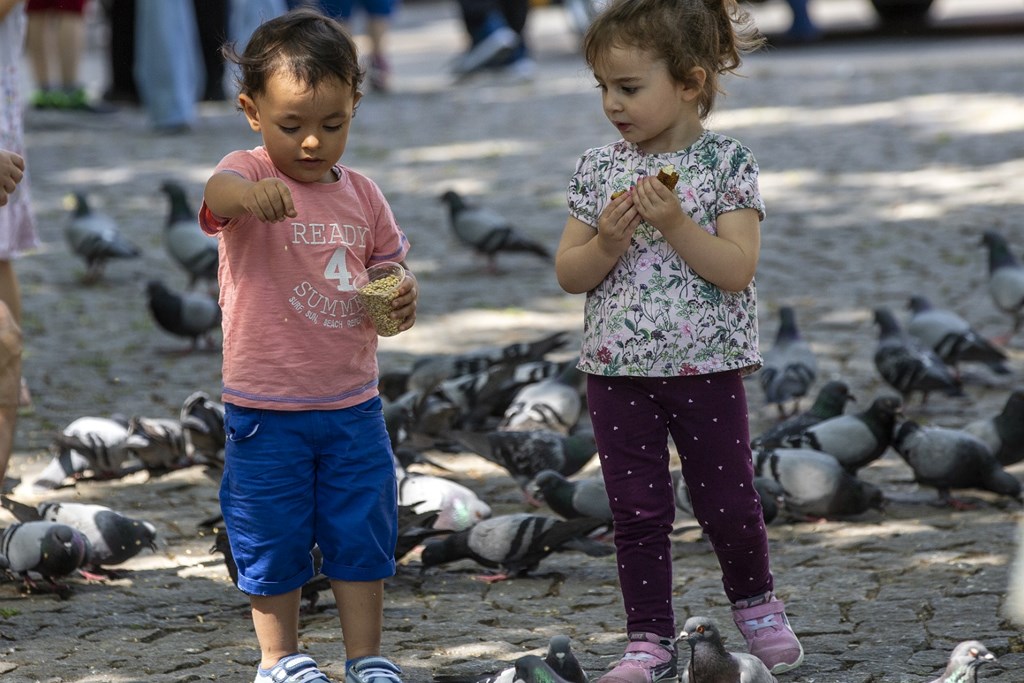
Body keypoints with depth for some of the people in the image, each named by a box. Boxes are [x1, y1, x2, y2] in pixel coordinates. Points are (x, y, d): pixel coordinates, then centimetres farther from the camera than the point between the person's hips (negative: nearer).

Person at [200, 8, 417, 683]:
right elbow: (218, 193, -37)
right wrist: (248, 192, -62)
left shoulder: (361, 193, 4)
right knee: (273, 538, 7)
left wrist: (404, 298, -8)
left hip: (354, 404, 4)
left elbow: (392, 266, 17)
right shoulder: (250, 174, -12)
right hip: (267, 409, -4)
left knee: (363, 533, 10)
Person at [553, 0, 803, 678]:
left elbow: (737, 268, -15)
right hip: (618, 370, 3)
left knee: (728, 504, 8)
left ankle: (755, 602, 34)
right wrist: (607, 244, -17)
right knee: (638, 512, 5)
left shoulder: (727, 162, -7)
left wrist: (673, 223, -24)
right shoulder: (599, 168, 2)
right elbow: (568, 274, 2)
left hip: (707, 368, -2)